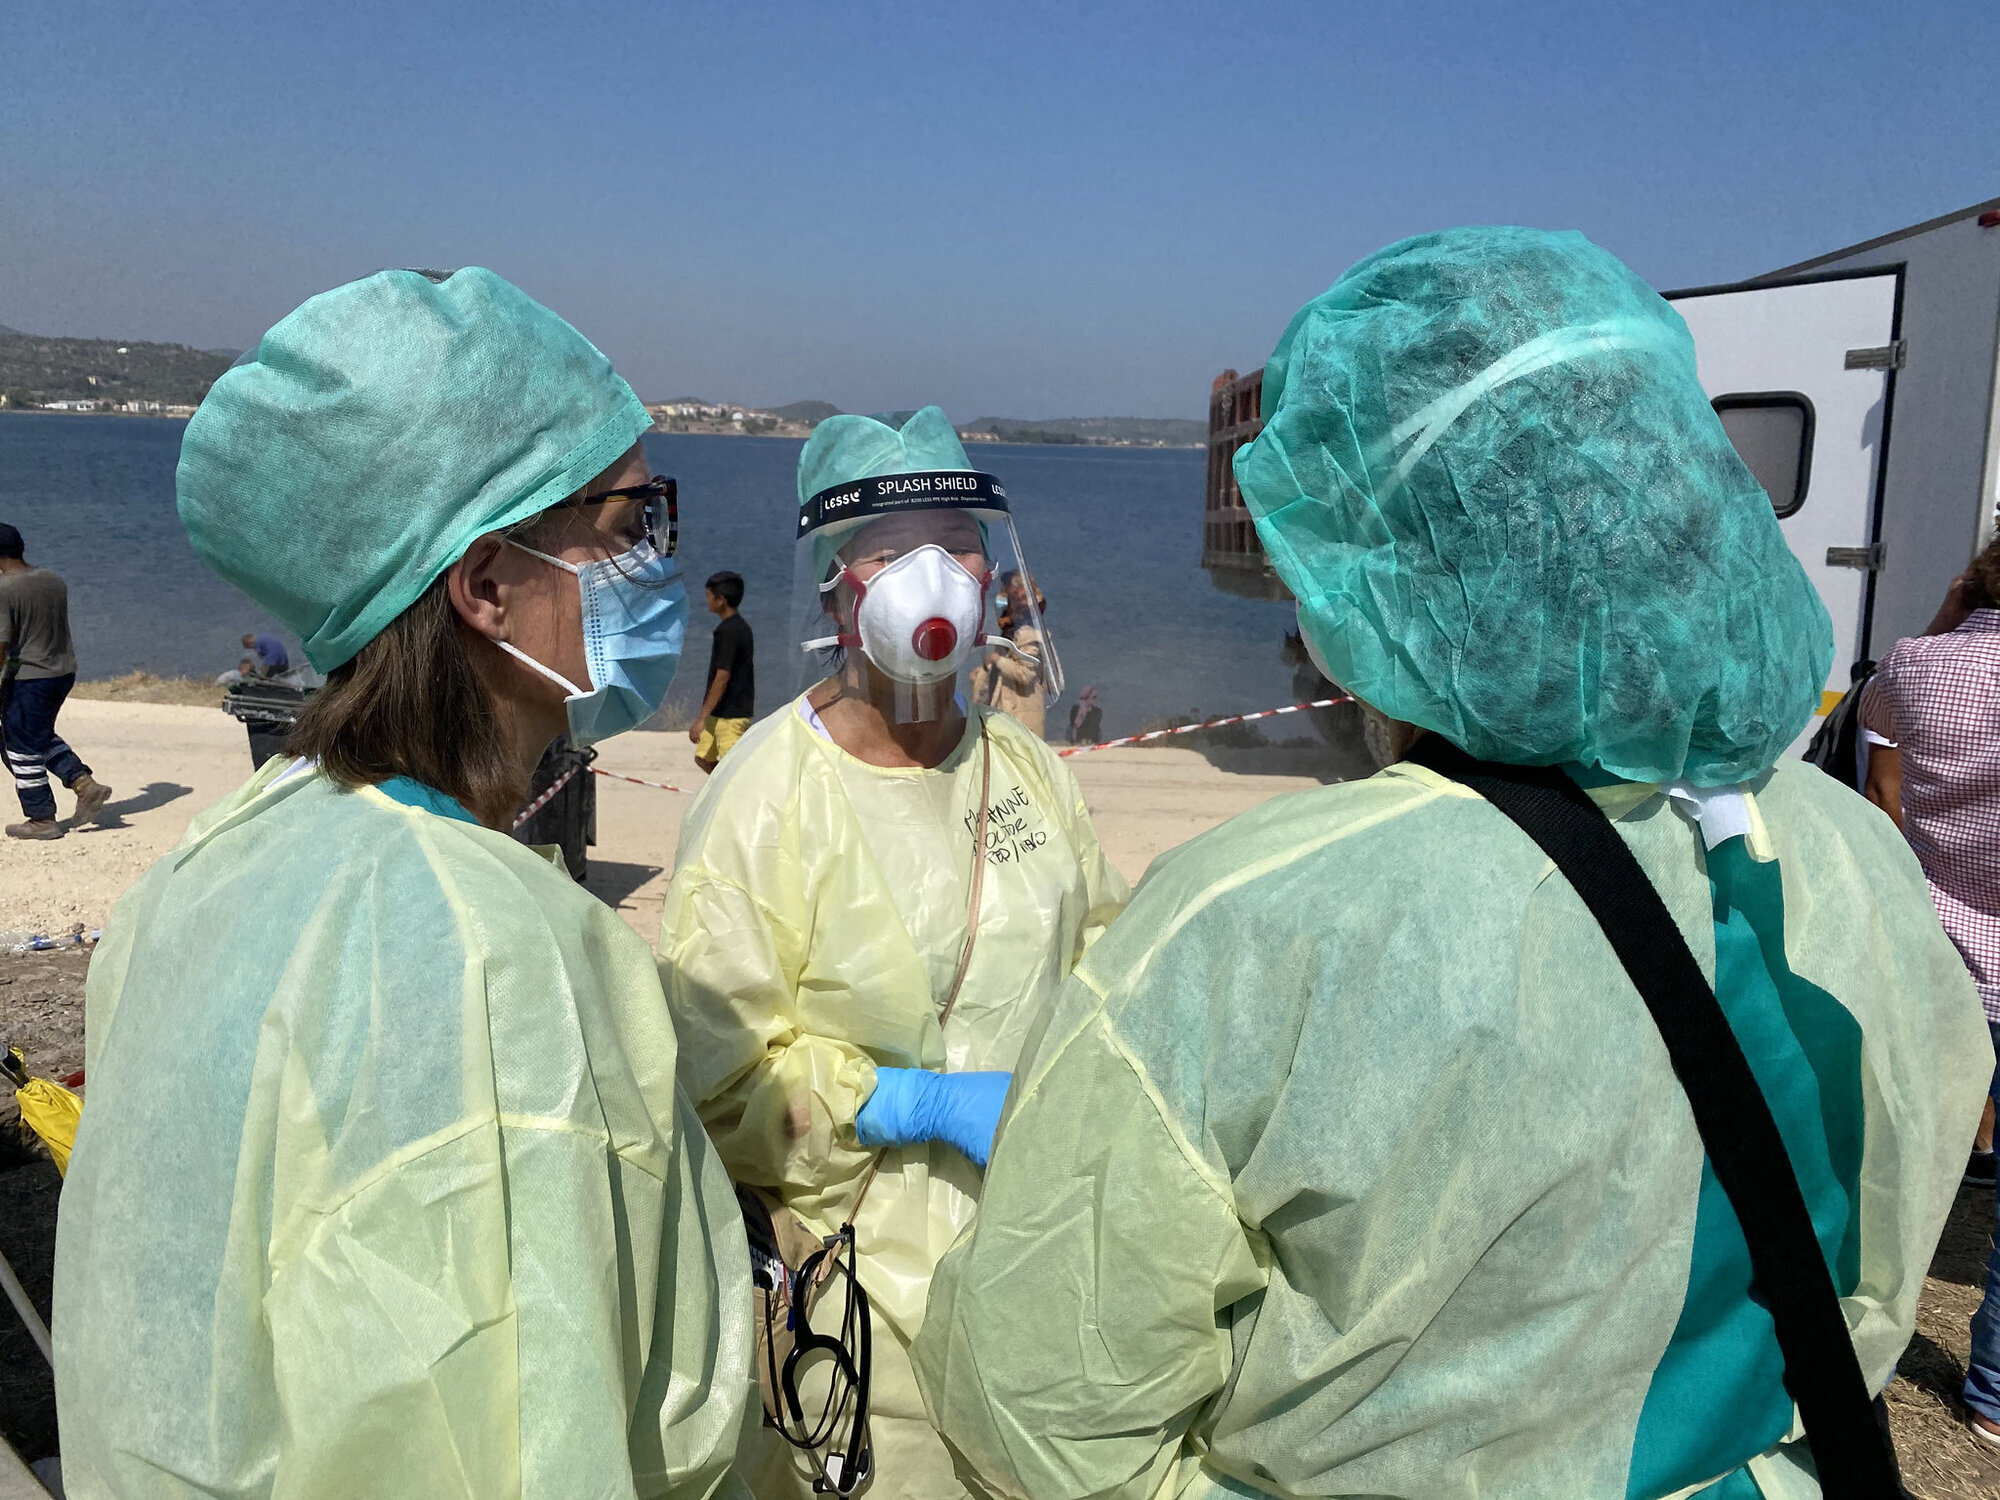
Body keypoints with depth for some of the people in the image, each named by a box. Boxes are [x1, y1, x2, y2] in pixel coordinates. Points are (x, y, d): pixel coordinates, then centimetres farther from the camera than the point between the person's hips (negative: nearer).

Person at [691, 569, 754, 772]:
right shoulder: (740, 626, 12)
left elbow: (722, 677, -23)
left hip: (730, 715, -10)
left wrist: (701, 718, -21)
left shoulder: (727, 631, -18)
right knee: (703, 758, 17)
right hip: (720, 714, 10)